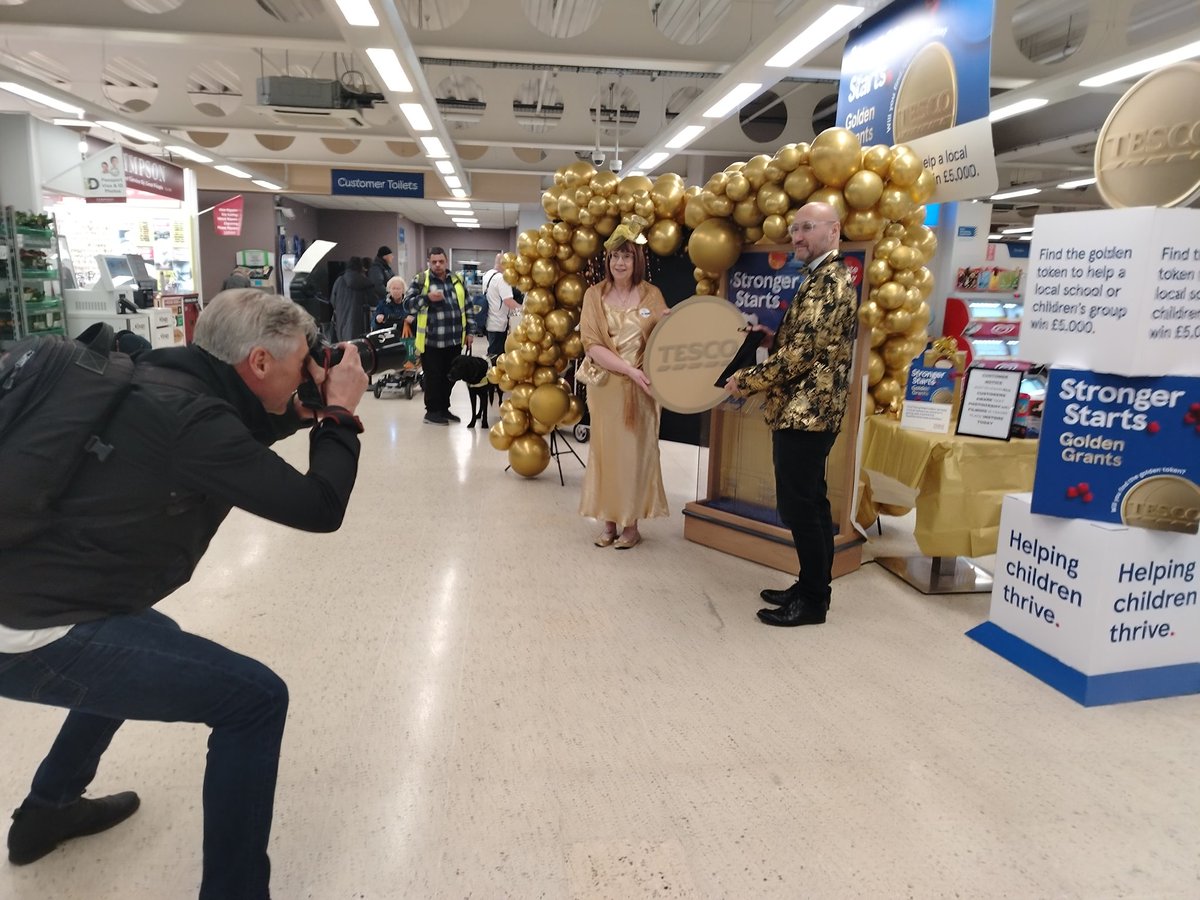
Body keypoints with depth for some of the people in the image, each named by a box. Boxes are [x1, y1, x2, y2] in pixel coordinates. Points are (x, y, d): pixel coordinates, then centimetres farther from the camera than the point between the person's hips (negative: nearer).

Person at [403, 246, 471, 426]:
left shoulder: (457, 280, 11)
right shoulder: (420, 280, -3)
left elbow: (465, 307, 17)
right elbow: (407, 304, -9)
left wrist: (468, 332, 14)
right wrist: (427, 298, -22)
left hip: (454, 340, 5)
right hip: (431, 341, -5)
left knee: (449, 377, 13)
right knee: (433, 377, 1)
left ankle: (444, 408, 26)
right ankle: (432, 411, 14)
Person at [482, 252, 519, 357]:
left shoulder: (487, 274, 10)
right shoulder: (501, 278, -20)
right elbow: (508, 301, -25)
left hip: (490, 322, 10)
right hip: (498, 324, -10)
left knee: (493, 352, 20)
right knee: (497, 354, -3)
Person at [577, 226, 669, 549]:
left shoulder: (651, 294, 2)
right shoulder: (594, 294, 0)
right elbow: (591, 344, -9)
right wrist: (629, 369, -20)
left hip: (641, 388, 0)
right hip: (606, 386, 1)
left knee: (635, 452, 4)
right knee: (606, 450, 6)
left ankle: (631, 524, 15)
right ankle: (609, 522, 17)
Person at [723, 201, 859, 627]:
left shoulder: (830, 280, -15)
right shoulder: (823, 279, 18)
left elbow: (799, 354, -21)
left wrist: (746, 381, -11)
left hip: (805, 413, -11)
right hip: (806, 412, 11)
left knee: (798, 506, -5)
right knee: (809, 503, 15)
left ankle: (813, 601, 6)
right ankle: (811, 586, 25)